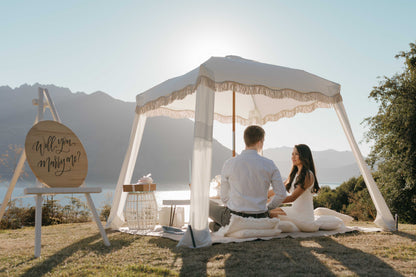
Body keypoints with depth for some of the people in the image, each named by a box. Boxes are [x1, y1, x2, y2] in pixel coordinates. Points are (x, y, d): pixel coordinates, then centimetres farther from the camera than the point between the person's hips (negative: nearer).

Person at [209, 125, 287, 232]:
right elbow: (281, 194, -2)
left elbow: (224, 196, 1)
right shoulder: (269, 164, -6)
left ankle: (220, 225, 3)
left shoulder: (229, 164, -8)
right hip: (260, 221, 1)